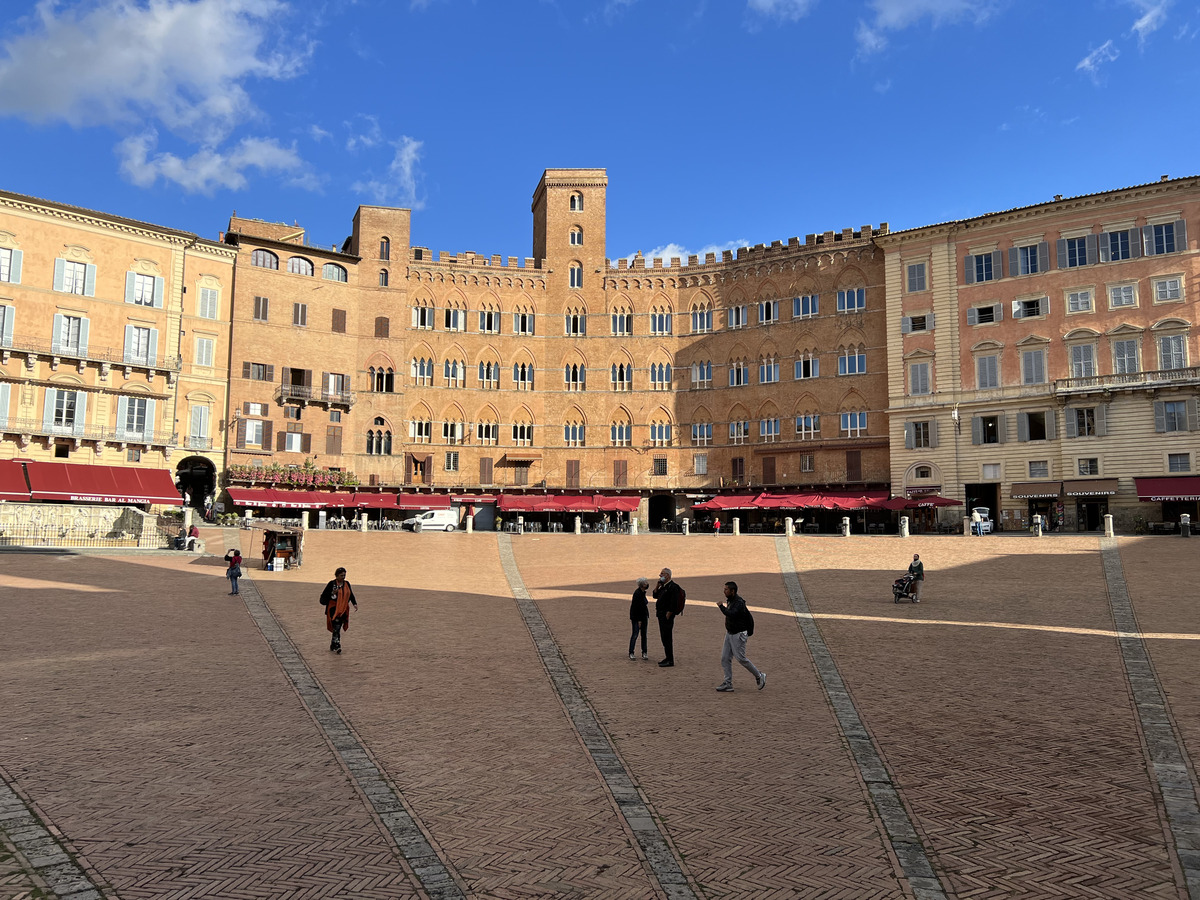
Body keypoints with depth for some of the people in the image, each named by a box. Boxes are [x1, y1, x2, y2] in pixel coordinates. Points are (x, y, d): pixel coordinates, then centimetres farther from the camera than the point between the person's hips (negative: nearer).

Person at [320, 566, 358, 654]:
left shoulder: (347, 584, 9)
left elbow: (351, 595, 18)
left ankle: (333, 646, 22)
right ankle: (337, 645, -19)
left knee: (337, 628, 10)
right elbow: (323, 596, -7)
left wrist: (354, 603, 4)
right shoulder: (331, 584, -6)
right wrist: (332, 593, -24)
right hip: (334, 609, -5)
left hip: (343, 609, 5)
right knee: (336, 627, -17)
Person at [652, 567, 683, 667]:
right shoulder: (663, 586, 16)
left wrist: (668, 615, -18)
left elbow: (674, 603, -19)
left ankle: (670, 661, -3)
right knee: (664, 637, 13)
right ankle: (667, 658, 22)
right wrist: (657, 585, 7)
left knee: (667, 637, -7)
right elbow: (655, 595, 20)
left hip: (667, 616, -10)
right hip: (661, 615, 10)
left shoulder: (673, 587, -14)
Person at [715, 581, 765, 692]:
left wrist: (721, 606, -24)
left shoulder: (739, 603, -20)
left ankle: (759, 676, 13)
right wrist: (749, 632, 22)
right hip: (729, 633, 9)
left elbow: (731, 614, -37)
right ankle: (728, 683, 9)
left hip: (738, 635, -9)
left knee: (741, 658, -5)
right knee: (725, 658, 5)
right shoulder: (731, 601, 10)